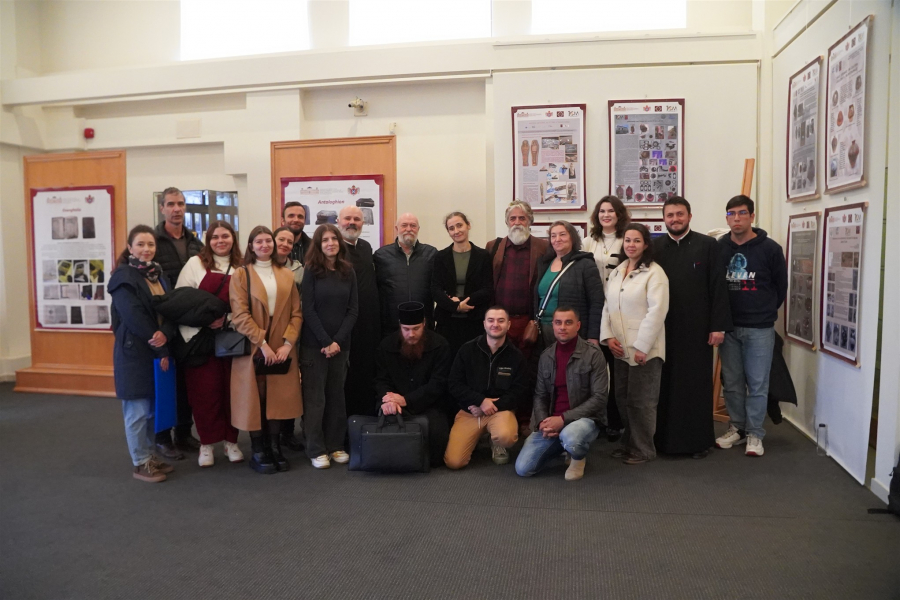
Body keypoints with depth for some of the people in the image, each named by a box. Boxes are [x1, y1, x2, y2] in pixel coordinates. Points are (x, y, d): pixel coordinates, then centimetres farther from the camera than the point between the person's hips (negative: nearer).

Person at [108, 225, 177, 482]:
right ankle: (140, 463, 10)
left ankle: (149, 455, 24)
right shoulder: (124, 277, -10)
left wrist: (165, 333, -17)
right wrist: (161, 350, -16)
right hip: (134, 351, -7)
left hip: (158, 349, 7)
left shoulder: (158, 275, 13)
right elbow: (134, 317, -17)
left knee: (153, 407, 12)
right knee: (138, 410, 0)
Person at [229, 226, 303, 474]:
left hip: (282, 349, 3)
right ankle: (258, 452, 13)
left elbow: (296, 313, 5)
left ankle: (275, 449, 17)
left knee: (278, 399, 5)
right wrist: (262, 344, -15)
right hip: (252, 349, -3)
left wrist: (288, 343, -8)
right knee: (255, 400, 2)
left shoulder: (286, 276, 11)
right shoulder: (240, 276, 1)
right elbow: (240, 315, -9)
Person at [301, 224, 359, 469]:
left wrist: (338, 341, -8)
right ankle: (316, 449, 9)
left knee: (336, 395, 8)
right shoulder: (311, 271, -3)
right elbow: (308, 310, -7)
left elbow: (353, 309, 2)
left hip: (341, 344, 3)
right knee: (315, 397, 1)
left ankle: (335, 445, 18)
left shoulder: (348, 272, 6)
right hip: (314, 344, -3)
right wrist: (325, 341, -13)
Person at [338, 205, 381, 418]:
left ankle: (368, 416, 27)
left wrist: (376, 318, 15)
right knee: (345, 376, 3)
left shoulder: (366, 247, 14)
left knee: (368, 371, 14)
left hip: (369, 324, 7)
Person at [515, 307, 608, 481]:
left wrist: (563, 419, -19)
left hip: (584, 418, -4)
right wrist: (542, 422, -13)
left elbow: (599, 398, -13)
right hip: (551, 421, 5)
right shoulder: (546, 356, 7)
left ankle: (578, 458, -1)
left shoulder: (593, 355, -8)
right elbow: (540, 395, 8)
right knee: (523, 468, -8)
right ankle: (563, 445, 19)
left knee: (570, 437, -41)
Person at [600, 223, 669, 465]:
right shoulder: (616, 272, 13)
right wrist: (608, 336, -3)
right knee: (623, 399, 14)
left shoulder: (654, 272, -9)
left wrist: (642, 346, -19)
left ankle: (643, 449, 17)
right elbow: (607, 307, 12)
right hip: (621, 349, 7)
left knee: (641, 401, 2)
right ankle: (629, 443, 29)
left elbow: (657, 312, -17)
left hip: (644, 349, -7)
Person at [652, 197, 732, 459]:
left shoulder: (707, 245, 1)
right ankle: (665, 437, 18)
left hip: (697, 328, -2)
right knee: (665, 384, 6)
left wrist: (719, 326, -8)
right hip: (663, 329, 2)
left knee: (697, 384, 6)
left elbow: (718, 288, -3)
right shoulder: (654, 247, 6)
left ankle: (699, 439, 18)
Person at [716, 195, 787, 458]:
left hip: (760, 328, -2)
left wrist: (765, 312, 9)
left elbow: (781, 286, 5)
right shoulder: (719, 248, 1)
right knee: (732, 382, 10)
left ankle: (754, 434, 16)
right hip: (728, 327, 3)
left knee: (757, 384, 3)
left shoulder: (770, 248, -5)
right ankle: (736, 428, 24)